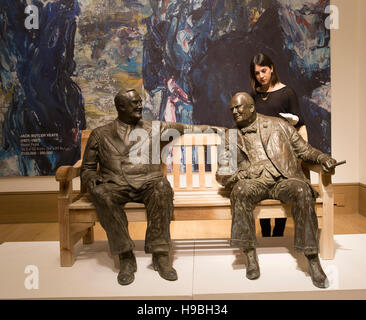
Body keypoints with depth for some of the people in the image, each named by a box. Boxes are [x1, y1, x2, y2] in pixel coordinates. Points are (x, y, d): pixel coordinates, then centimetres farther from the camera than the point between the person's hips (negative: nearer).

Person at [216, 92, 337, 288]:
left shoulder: (278, 125, 17)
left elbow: (304, 150, 17)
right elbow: (224, 175, 17)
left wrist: (322, 158, -3)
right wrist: (225, 176, -7)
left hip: (285, 179, 0)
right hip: (255, 182, 1)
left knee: (302, 191, -34)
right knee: (240, 190, -34)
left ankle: (312, 258, -25)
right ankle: (249, 254, -25)